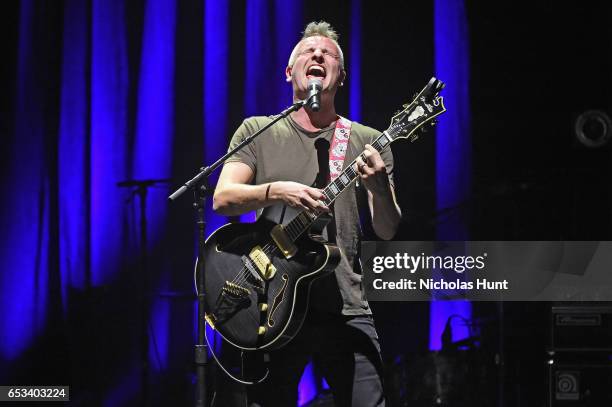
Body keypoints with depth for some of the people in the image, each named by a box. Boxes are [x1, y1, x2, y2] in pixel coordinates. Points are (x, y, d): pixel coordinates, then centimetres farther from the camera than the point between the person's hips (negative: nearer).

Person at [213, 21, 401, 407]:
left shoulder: (367, 141, 9)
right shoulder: (258, 131, 9)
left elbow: (387, 230, 4)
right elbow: (223, 198, -2)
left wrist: (379, 185, -17)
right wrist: (278, 191, -20)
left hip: (346, 311, 0)